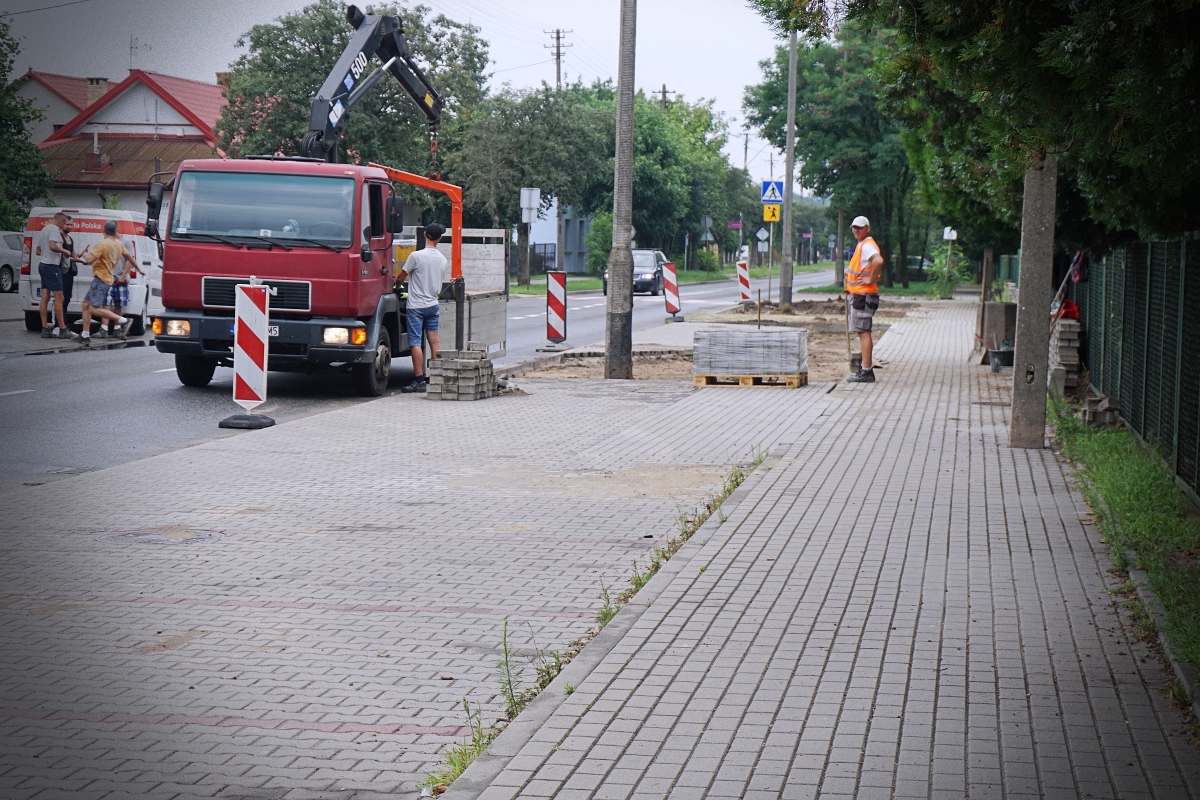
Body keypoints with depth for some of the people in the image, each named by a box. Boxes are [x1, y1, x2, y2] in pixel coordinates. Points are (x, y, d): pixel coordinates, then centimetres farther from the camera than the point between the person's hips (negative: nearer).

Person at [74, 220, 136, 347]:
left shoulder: (102, 244, -16)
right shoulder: (119, 244, 9)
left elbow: (90, 260, -22)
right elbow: (130, 257, 22)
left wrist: (85, 255, 2)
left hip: (101, 279, -9)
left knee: (94, 309, -15)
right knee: (86, 304, 15)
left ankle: (123, 321, -19)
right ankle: (85, 335, 14)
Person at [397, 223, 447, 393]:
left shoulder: (416, 256, -13)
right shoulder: (442, 259, 5)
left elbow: (401, 276, -1)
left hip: (416, 306, -6)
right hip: (433, 305, 6)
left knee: (415, 343, -6)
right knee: (434, 342, 9)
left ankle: (419, 381, -11)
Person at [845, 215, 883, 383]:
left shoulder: (867, 245, -14)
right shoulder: (861, 245, 18)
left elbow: (878, 261, -35)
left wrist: (871, 279, -24)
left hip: (863, 295, -11)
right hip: (857, 294, 11)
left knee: (863, 331, -10)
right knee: (862, 332, 14)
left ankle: (866, 371, -11)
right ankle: (867, 367, 21)